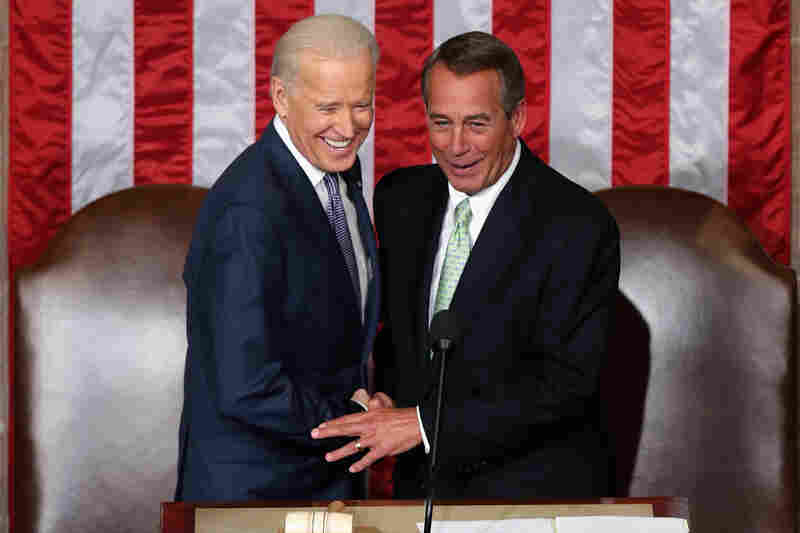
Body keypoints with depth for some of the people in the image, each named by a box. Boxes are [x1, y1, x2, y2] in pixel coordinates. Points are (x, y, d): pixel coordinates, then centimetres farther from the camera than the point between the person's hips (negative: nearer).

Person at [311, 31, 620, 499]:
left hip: (532, 489, -5)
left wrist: (425, 423, -27)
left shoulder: (579, 226, -19)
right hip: (422, 483, 5)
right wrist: (390, 401, -8)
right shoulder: (401, 198, 0)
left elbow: (565, 380, -22)